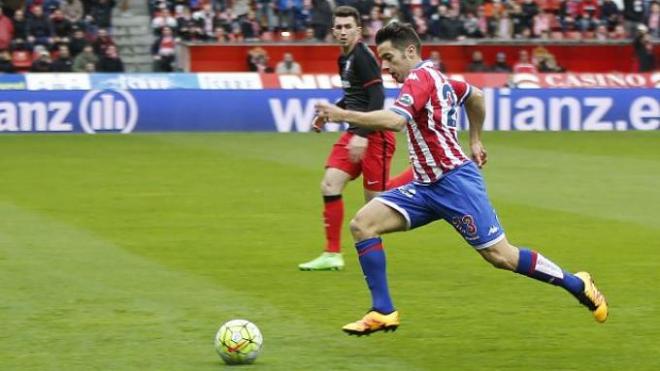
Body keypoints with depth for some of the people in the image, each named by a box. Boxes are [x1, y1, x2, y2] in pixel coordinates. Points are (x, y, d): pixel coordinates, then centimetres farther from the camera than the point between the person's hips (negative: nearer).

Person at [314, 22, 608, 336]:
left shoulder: (419, 78, -14)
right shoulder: (433, 77, 14)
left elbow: (395, 120, -33)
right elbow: (475, 96, 31)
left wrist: (342, 115, -33)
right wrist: (475, 140, 37)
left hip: (454, 181, -10)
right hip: (426, 186, 10)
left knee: (501, 256, -4)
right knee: (362, 224, -5)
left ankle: (576, 284, 14)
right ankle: (382, 312, -6)